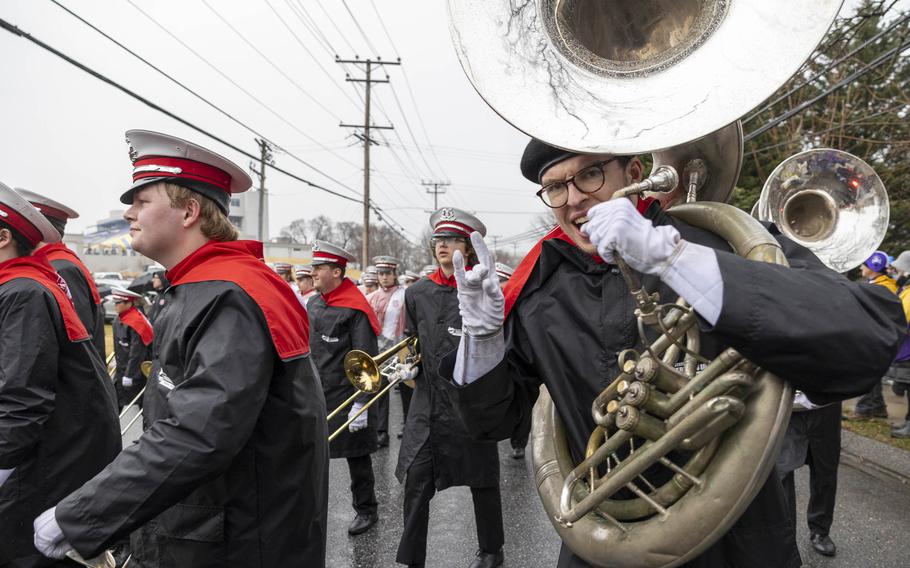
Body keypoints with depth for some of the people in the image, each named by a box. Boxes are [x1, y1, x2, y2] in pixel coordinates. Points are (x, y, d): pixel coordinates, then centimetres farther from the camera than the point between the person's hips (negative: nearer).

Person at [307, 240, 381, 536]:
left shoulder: (355, 309, -15)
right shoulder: (313, 303, 9)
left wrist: (361, 403, -19)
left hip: (345, 396, -7)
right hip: (314, 395, 7)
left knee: (356, 455, 8)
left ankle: (366, 509, 25)